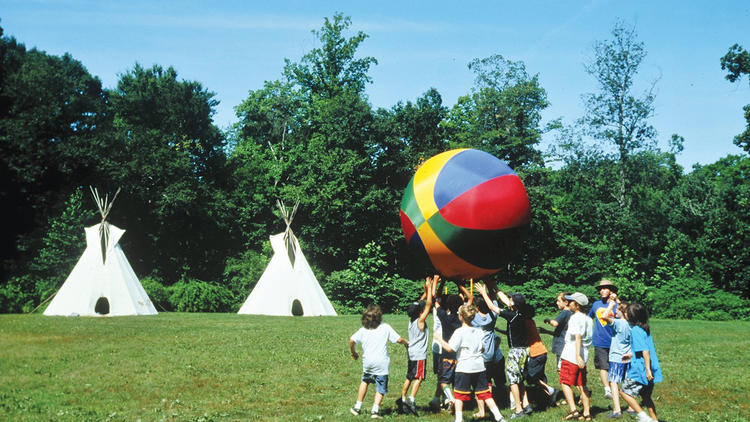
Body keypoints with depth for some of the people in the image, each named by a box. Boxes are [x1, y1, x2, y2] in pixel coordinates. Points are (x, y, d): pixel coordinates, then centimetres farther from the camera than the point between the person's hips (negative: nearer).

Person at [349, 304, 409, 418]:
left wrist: (353, 352, 12)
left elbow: (351, 340, -5)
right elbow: (399, 339, -4)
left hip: (367, 362, 3)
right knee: (381, 387, 5)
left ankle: (357, 407, 25)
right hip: (381, 363, -3)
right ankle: (375, 410, -10)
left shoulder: (363, 330, 4)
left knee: (365, 381, 26)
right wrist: (406, 343, 17)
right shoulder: (385, 327, -3)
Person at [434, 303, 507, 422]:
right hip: (479, 367, 5)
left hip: (464, 368, -5)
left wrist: (439, 339, -3)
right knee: (485, 393, 11)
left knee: (459, 395, 5)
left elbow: (450, 348, -16)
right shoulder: (479, 331, 7)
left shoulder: (459, 332, -12)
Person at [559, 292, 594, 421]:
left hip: (571, 356, -8)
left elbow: (578, 337, -22)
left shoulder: (575, 318, -12)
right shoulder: (588, 319, 13)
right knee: (581, 385, 11)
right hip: (583, 356, 8)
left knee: (565, 383, -1)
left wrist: (578, 356, -29)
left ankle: (573, 410, -10)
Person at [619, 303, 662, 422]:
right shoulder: (644, 328, 12)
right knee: (646, 396, 18)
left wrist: (648, 370, -24)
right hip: (648, 371, 9)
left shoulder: (636, 330, -17)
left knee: (625, 391, 3)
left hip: (639, 371, -9)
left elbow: (645, 350, -23)